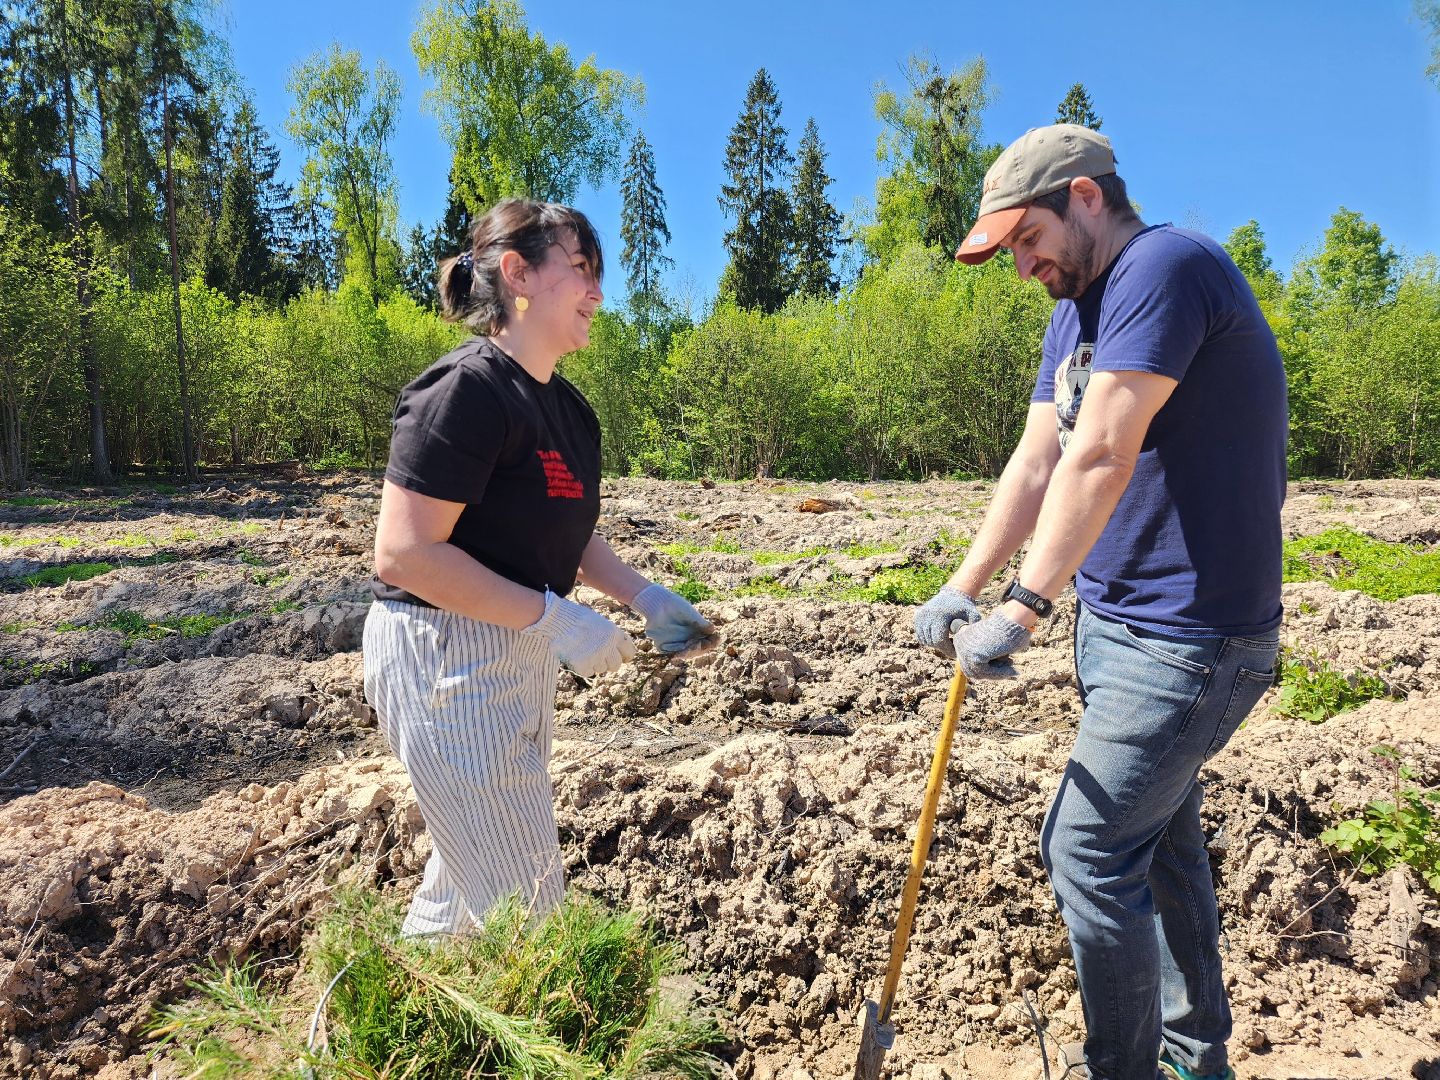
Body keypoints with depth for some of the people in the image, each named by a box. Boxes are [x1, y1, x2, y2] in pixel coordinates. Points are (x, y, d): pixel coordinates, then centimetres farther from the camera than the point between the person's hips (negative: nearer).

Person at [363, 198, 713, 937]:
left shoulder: (567, 407, 7)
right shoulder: (467, 390, -20)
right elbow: (404, 554, -24)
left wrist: (645, 598, 4)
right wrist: (555, 615, -24)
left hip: (516, 654, 9)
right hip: (443, 659, -9)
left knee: (474, 863, 26)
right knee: (525, 899, 1)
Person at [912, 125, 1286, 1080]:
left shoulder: (1167, 268, -17)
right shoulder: (1076, 313, 14)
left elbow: (1102, 455, -26)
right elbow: (1038, 462, 7)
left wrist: (1024, 608, -26)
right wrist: (964, 587, -3)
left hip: (1190, 638, -10)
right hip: (1116, 620, 10)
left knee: (1092, 854, -5)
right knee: (1162, 839, 18)